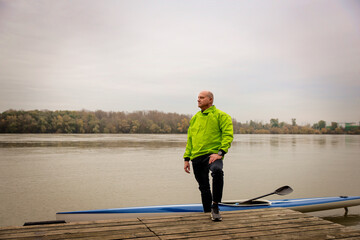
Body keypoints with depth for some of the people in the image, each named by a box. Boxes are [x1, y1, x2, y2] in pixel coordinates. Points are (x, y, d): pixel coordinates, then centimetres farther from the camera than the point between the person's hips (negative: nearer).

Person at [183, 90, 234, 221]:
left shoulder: (221, 115, 2)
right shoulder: (194, 118, 20)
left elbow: (228, 134, -8)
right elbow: (189, 140, 22)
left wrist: (220, 152, -20)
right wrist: (186, 158, 14)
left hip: (212, 154, -6)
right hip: (196, 157, 6)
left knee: (217, 171, -35)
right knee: (203, 187, 9)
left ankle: (215, 205, -20)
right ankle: (208, 212, 27)